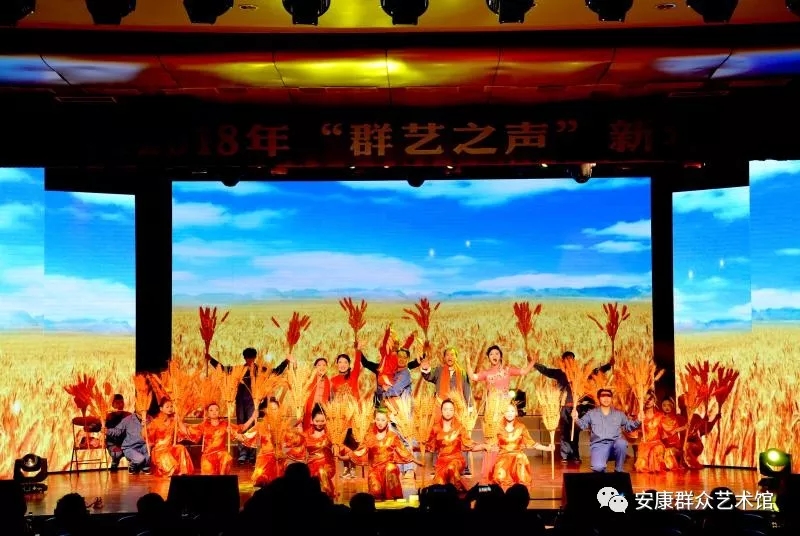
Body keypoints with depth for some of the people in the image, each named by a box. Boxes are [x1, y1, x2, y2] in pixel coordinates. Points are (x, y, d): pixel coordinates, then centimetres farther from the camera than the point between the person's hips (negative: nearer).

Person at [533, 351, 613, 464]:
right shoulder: (559, 373, 6)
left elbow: (596, 371, 8)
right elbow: (544, 370, 5)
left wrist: (609, 365, 1)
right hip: (564, 407, -1)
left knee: (575, 432, 4)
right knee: (565, 432, 0)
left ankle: (575, 456, 10)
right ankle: (565, 456, 3)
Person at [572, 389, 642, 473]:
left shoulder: (619, 414, 20)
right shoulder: (591, 413, 16)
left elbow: (629, 426, 21)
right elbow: (582, 425, 8)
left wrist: (638, 421, 2)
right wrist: (576, 419, -13)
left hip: (614, 444, 2)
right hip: (598, 445, -2)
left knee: (621, 442, -37)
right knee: (598, 467, -32)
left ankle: (619, 471, -13)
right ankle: (601, 471, 10)